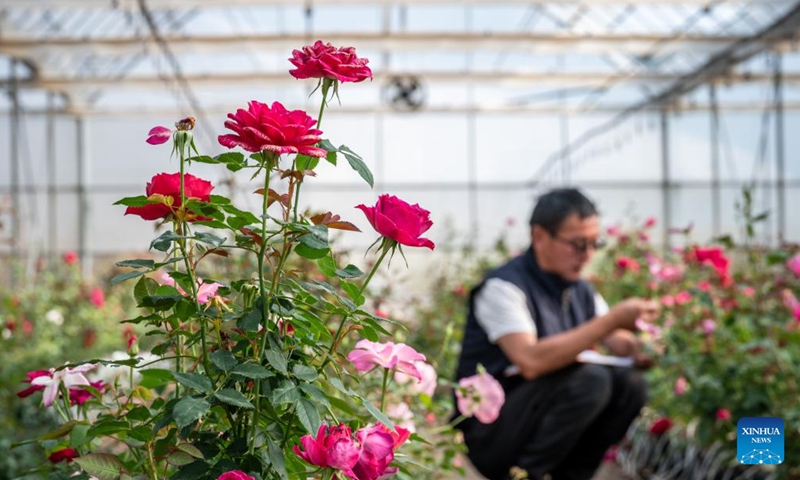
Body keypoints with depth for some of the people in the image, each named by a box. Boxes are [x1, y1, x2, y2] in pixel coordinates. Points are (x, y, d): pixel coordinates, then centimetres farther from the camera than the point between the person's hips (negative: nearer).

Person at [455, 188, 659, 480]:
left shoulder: (580, 291, 8)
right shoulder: (504, 287, -17)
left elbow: (621, 345, 6)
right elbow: (531, 361, -31)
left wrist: (641, 348, -19)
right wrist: (612, 320, -30)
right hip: (489, 434, -8)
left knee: (628, 384, -10)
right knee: (589, 379, -27)